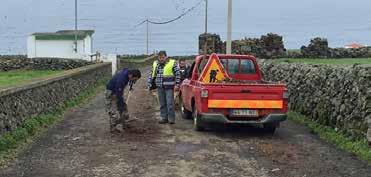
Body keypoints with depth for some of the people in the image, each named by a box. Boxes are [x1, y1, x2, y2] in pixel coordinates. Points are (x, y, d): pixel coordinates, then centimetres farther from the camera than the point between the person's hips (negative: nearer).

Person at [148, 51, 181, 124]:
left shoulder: (172, 63, -4)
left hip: (169, 87, -5)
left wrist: (177, 84, -10)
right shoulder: (155, 64, 11)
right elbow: (152, 75, 20)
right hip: (160, 87, 5)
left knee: (170, 103, -6)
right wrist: (150, 84, 15)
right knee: (162, 104, 9)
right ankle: (164, 118, 18)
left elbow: (178, 74, -3)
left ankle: (171, 119, 1)